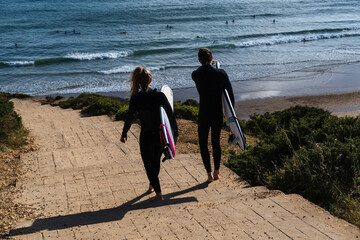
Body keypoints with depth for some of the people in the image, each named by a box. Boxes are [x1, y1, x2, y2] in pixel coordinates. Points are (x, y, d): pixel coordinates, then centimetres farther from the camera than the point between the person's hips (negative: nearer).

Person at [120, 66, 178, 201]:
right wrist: (175, 133, 3)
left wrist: (124, 134, 6)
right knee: (156, 162, 23)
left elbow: (129, 118, -8)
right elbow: (171, 115, -7)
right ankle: (152, 185, 44)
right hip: (160, 134, 3)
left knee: (149, 165, 9)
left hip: (146, 136, -3)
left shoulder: (135, 98, -11)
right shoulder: (159, 95, -7)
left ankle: (158, 193, 3)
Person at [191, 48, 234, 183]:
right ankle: (216, 172, 28)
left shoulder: (196, 75, -13)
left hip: (204, 115, -2)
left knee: (203, 144, 12)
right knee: (216, 142, 19)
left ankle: (209, 174, 8)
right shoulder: (221, 74, -8)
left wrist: (204, 65, 30)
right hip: (218, 114, 3)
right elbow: (230, 94, 0)